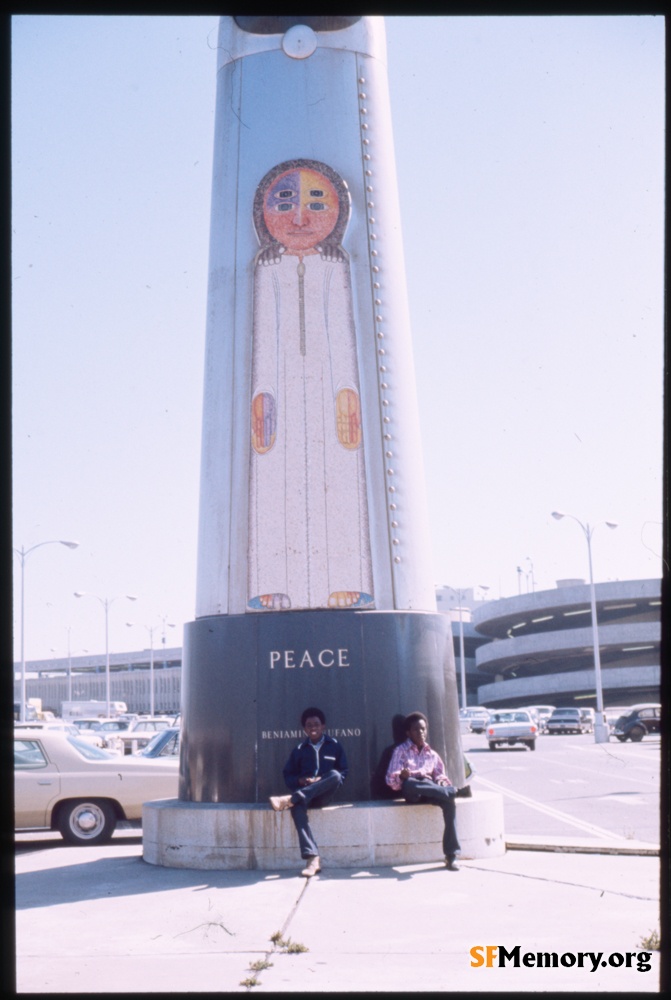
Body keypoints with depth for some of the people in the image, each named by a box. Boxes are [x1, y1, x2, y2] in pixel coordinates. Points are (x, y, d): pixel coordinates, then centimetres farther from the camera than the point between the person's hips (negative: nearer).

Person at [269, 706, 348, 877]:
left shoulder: (334, 746, 13)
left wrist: (322, 781, -10)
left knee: (334, 774, -34)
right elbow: (288, 776, 14)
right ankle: (313, 858, -44)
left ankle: (289, 800, -38)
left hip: (324, 795, -1)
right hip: (305, 795, 1)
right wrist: (301, 781, -8)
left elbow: (342, 774, 8)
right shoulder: (299, 750, 18)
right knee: (297, 808, -36)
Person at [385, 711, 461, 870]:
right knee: (409, 783, -42)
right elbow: (391, 780, 3)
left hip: (430, 790, 3)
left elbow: (441, 775, 18)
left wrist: (442, 781, -7)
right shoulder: (401, 751, 13)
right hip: (411, 791, -3)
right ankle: (449, 791, -39)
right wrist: (402, 776, -21)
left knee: (449, 803, -32)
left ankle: (451, 856, -33)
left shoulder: (432, 754, 25)